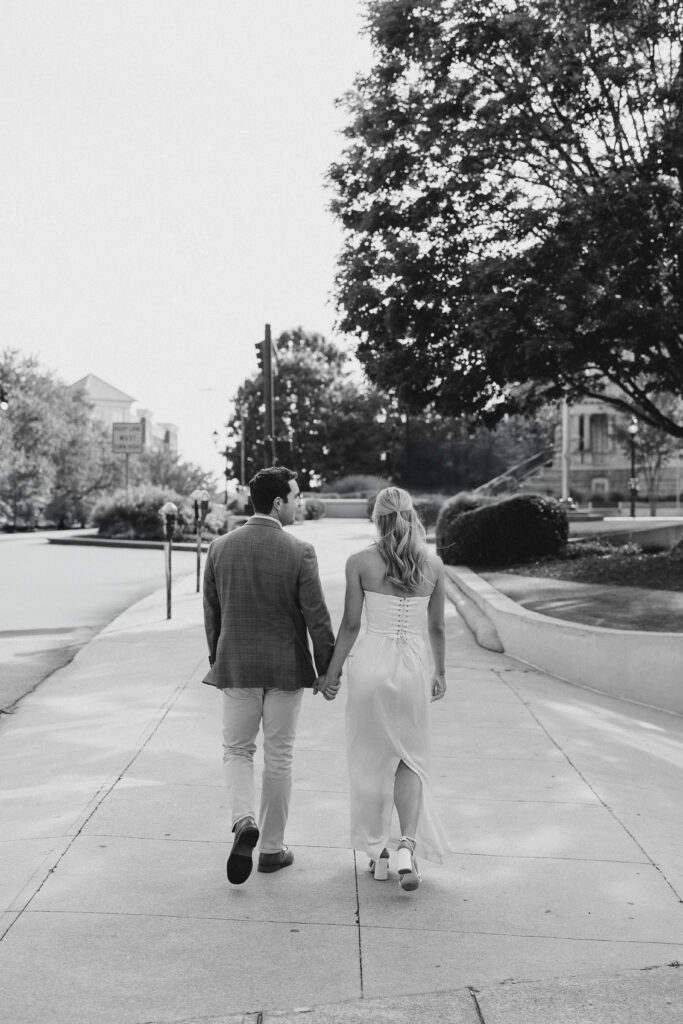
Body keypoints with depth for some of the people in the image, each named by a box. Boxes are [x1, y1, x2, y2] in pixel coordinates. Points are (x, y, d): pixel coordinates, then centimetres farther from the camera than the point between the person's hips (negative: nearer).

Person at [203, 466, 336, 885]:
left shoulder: (220, 548, -3)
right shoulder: (300, 552, -13)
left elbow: (211, 614, 5)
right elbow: (317, 618, -11)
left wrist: (216, 660, 18)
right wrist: (328, 671, -1)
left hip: (236, 666, 2)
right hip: (286, 668, -2)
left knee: (237, 749, 15)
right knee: (279, 756, 11)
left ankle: (245, 822, -8)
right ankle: (272, 847, 20)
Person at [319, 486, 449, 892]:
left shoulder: (360, 562, -7)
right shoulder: (433, 564, 0)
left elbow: (350, 624, -5)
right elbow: (437, 627, 6)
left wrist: (332, 672, 5)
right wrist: (441, 671, 20)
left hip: (372, 662, -1)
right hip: (414, 664, 1)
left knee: (371, 759, 13)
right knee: (410, 758, 15)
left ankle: (378, 850, 23)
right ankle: (408, 844, -3)